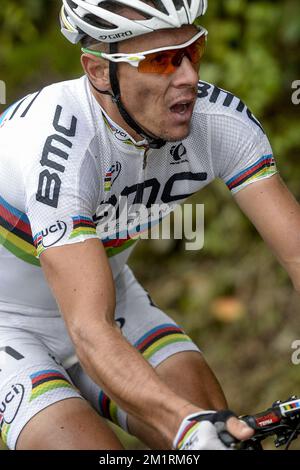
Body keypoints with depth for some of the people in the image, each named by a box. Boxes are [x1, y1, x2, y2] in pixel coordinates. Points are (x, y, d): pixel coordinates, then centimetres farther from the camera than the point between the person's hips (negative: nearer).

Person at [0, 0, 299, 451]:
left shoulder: (219, 119, -19)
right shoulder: (58, 144, -35)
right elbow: (89, 330, -41)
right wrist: (188, 424, -56)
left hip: (109, 297, 6)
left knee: (220, 426, -13)